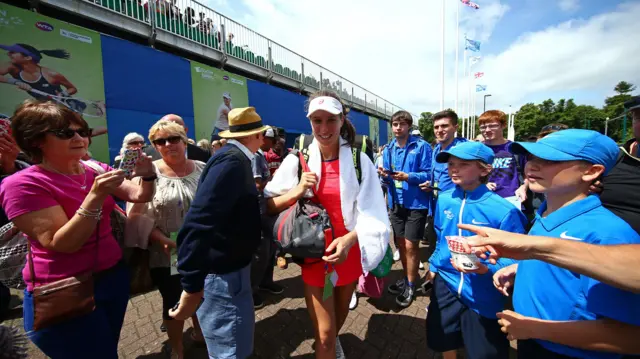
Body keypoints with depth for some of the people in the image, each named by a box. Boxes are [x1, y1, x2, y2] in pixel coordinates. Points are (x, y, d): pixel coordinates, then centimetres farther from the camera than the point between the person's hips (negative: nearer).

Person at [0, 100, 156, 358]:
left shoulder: (97, 171, 2)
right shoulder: (23, 184, -14)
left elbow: (140, 196, -4)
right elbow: (61, 244, -22)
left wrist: (147, 176, -25)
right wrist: (95, 196, -33)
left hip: (113, 276, 5)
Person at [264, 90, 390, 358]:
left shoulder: (359, 160, -10)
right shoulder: (297, 160, -10)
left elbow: (371, 212, -12)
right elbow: (268, 206, -5)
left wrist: (349, 239, -29)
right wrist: (296, 192, -22)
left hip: (349, 253, 2)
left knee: (340, 313, 28)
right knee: (324, 335, 5)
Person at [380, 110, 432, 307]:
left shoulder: (421, 146, -8)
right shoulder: (389, 149, 8)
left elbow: (428, 174, -11)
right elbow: (388, 177, 10)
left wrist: (407, 176, -25)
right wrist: (385, 175, -12)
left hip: (416, 203, -5)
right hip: (396, 202, 6)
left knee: (411, 245, 0)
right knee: (401, 243, 16)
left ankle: (411, 285, 21)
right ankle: (407, 278, 37)